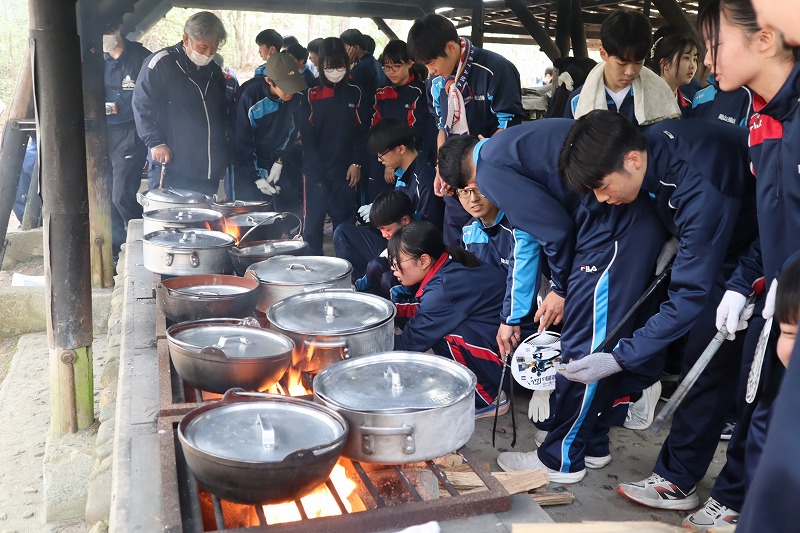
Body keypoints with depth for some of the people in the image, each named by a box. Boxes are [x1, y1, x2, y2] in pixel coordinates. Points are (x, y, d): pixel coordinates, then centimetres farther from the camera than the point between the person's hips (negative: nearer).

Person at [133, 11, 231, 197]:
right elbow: (141, 106, -7)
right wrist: (155, 143, -15)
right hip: (171, 167, -5)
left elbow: (224, 112, 24)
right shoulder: (161, 63, -6)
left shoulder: (214, 70, 13)